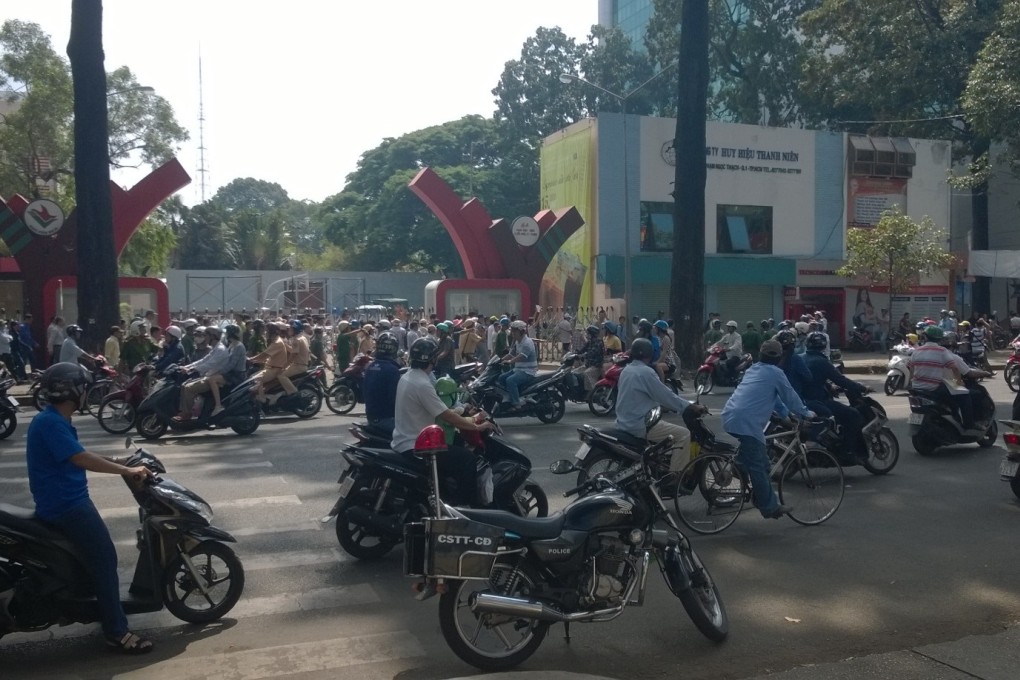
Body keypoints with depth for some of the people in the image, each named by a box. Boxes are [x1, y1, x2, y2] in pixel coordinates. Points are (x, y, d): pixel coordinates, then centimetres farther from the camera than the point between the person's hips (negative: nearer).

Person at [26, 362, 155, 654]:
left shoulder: (55, 420, 13)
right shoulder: (50, 423, -20)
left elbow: (79, 455, 20)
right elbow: (81, 458, -27)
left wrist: (118, 462, 15)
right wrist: (127, 470, -24)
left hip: (68, 501, 11)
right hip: (65, 504, -11)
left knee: (100, 556, 21)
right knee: (104, 559, -11)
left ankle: (107, 609, 34)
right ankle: (116, 632, -8)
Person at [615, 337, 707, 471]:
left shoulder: (627, 370, 12)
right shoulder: (645, 372, -16)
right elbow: (666, 396, -16)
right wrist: (692, 407, -8)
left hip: (625, 422, 10)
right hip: (639, 424, -10)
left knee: (664, 421, 30)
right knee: (684, 435, -8)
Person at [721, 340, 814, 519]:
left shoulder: (753, 369, 23)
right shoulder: (775, 373, -2)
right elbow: (790, 396, 6)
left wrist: (786, 413, 39)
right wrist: (806, 413, 21)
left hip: (731, 416, 9)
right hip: (747, 422, -9)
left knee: (759, 462, 19)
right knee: (758, 466, -2)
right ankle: (769, 507, 4)